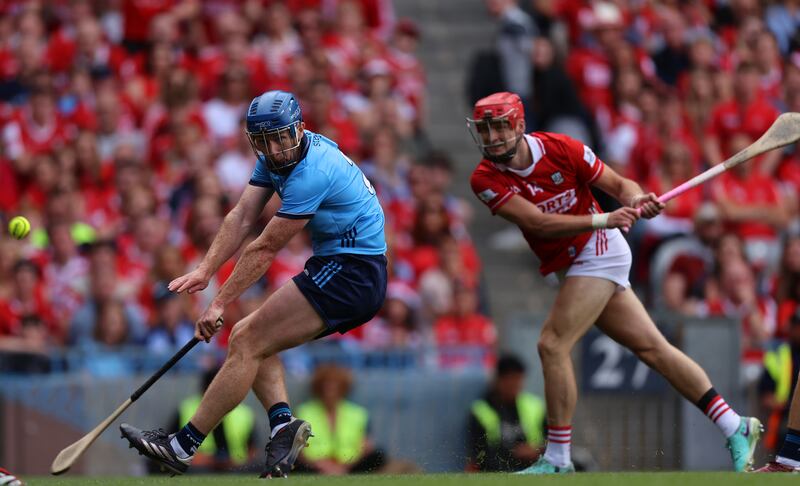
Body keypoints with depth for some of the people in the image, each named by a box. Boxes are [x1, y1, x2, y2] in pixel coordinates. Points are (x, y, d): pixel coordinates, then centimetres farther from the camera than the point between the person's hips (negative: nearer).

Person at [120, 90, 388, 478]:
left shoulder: (312, 173, -23)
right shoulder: (276, 156, 6)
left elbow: (266, 249, -18)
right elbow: (242, 217, 1)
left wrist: (219, 304, -12)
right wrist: (205, 271, -12)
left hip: (351, 273, -10)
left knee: (248, 340, -13)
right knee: (250, 339, 10)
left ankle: (182, 446, -12)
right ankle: (282, 422, -8)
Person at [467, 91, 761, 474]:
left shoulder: (561, 150, -15)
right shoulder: (486, 180, -10)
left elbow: (619, 185, -5)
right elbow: (538, 223, -20)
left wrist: (637, 201, -29)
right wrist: (601, 220, -32)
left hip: (598, 252, -5)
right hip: (570, 266, 5)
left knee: (552, 344, -17)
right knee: (652, 347, 7)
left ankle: (558, 459, -10)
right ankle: (735, 428, 13)